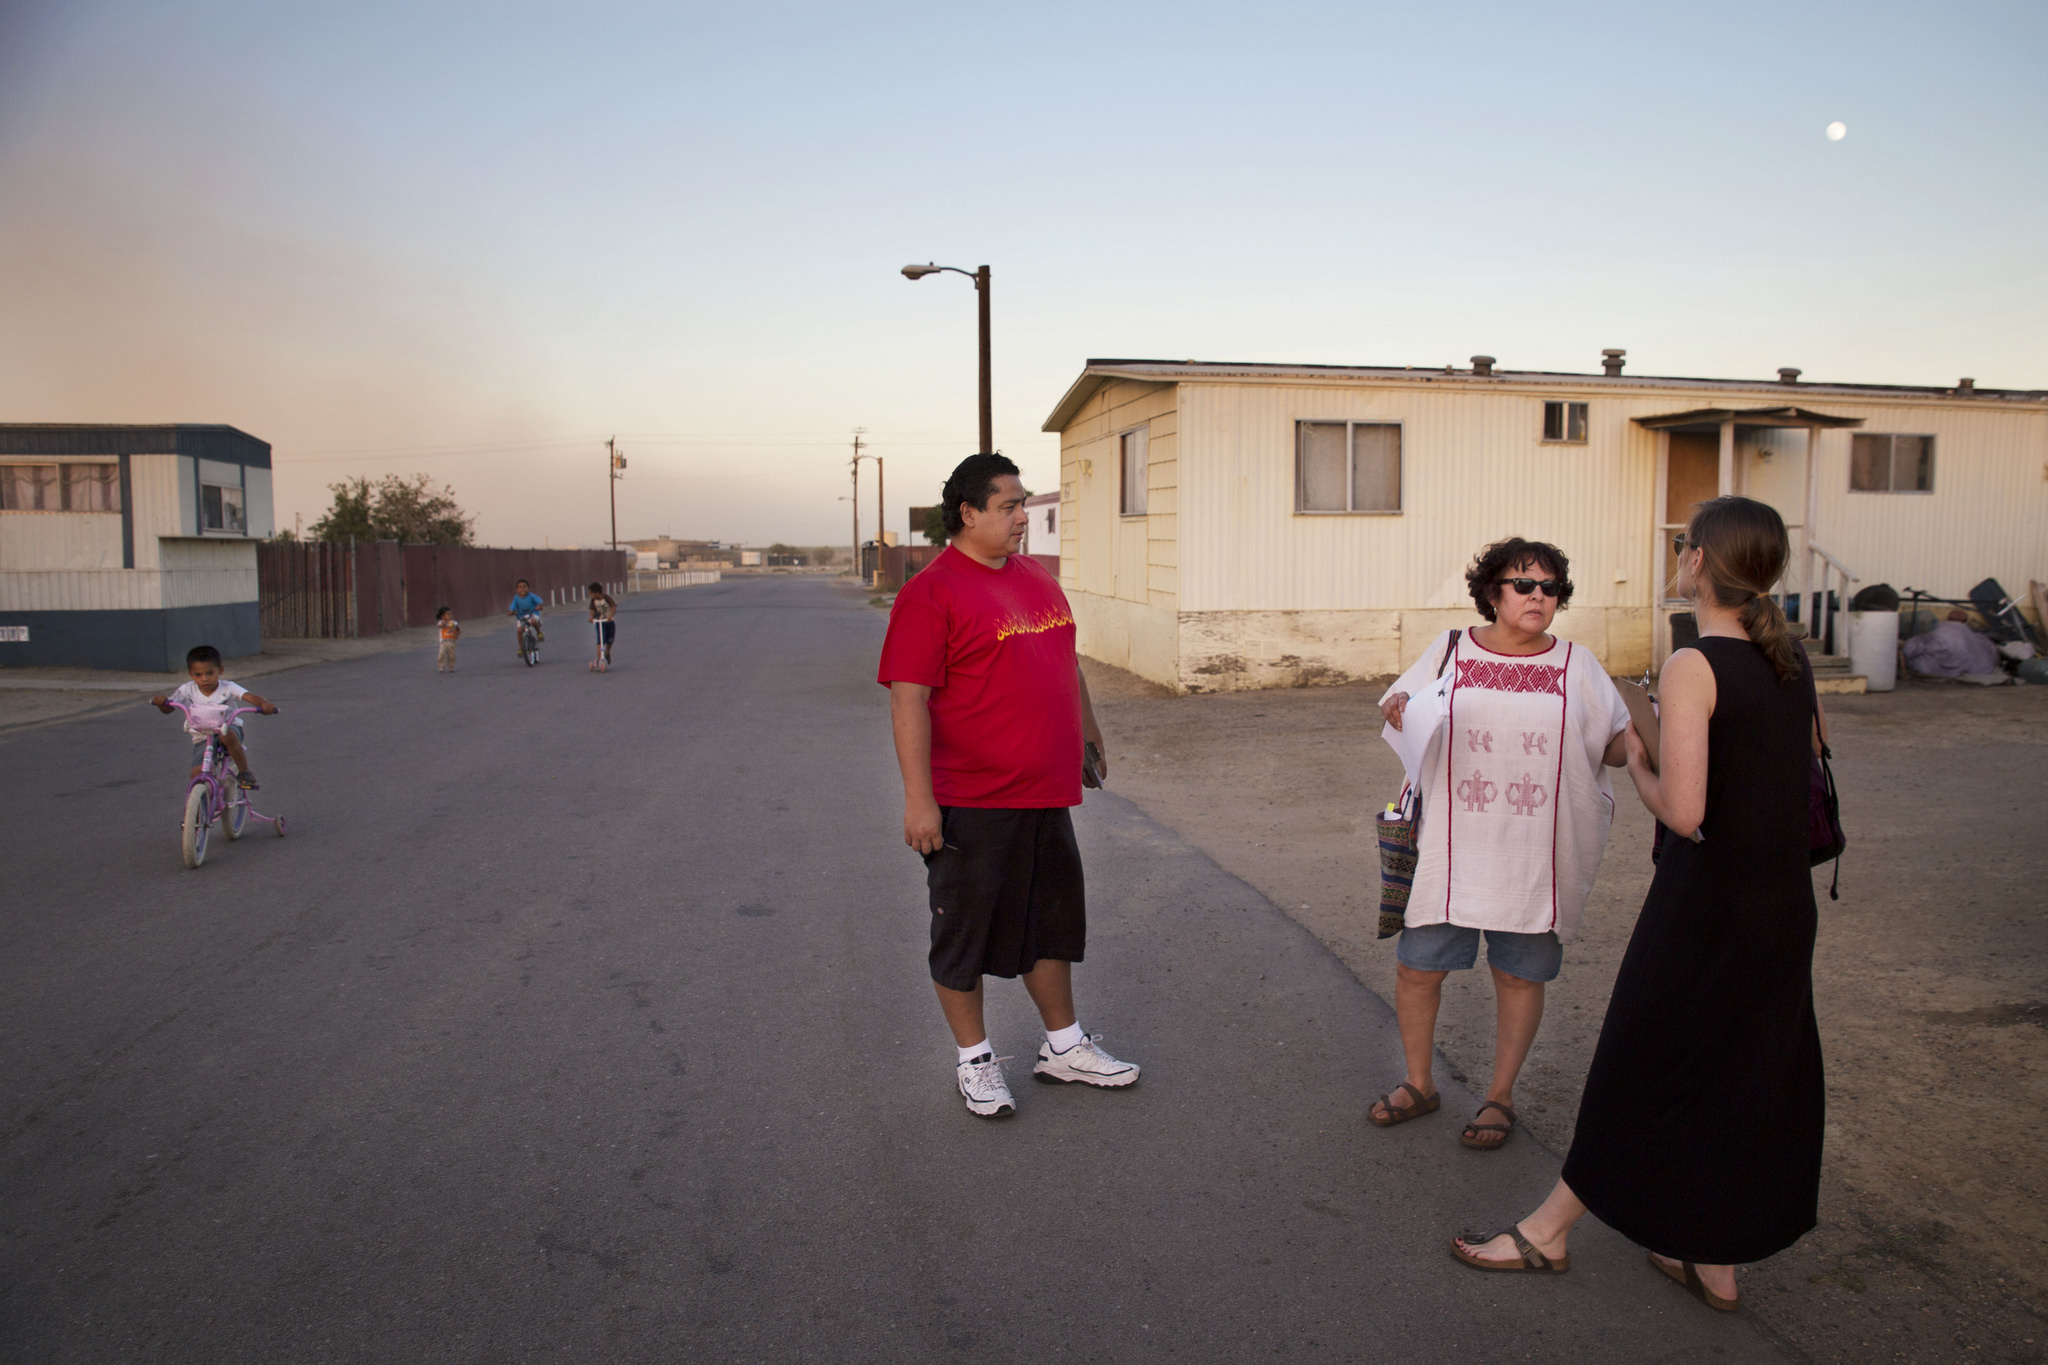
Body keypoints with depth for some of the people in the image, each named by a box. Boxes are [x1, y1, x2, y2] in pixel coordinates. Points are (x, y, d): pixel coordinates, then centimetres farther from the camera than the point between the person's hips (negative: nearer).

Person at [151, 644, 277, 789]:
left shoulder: (228, 688, -11)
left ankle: (245, 771, -23)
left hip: (228, 728, -3)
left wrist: (263, 704, -48)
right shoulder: (187, 690, -3)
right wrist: (161, 702, -30)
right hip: (201, 738, 3)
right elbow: (167, 709, -6)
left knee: (228, 735, -40)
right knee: (197, 774, -13)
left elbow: (249, 696, -26)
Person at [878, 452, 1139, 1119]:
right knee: (966, 932, 8)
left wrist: (1089, 736, 24)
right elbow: (909, 699, -18)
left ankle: (1063, 1045, 35)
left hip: (1045, 795, 8)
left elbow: (1066, 665, 22)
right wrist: (918, 799, -21)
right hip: (971, 803, -8)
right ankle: (974, 1060, 25)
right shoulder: (931, 593, -13)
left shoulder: (1036, 578, 11)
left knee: (1051, 921, 19)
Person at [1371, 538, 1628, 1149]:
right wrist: (1396, 706, -12)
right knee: (1416, 967, 5)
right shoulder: (1449, 651, 5)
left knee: (1519, 975, 10)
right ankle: (1418, 1084, 28)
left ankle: (1499, 1097, 30)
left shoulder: (1577, 665, 4)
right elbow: (1400, 713, 11)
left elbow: (1618, 748, 4)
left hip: (1537, 858, 0)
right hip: (1451, 849, 1)